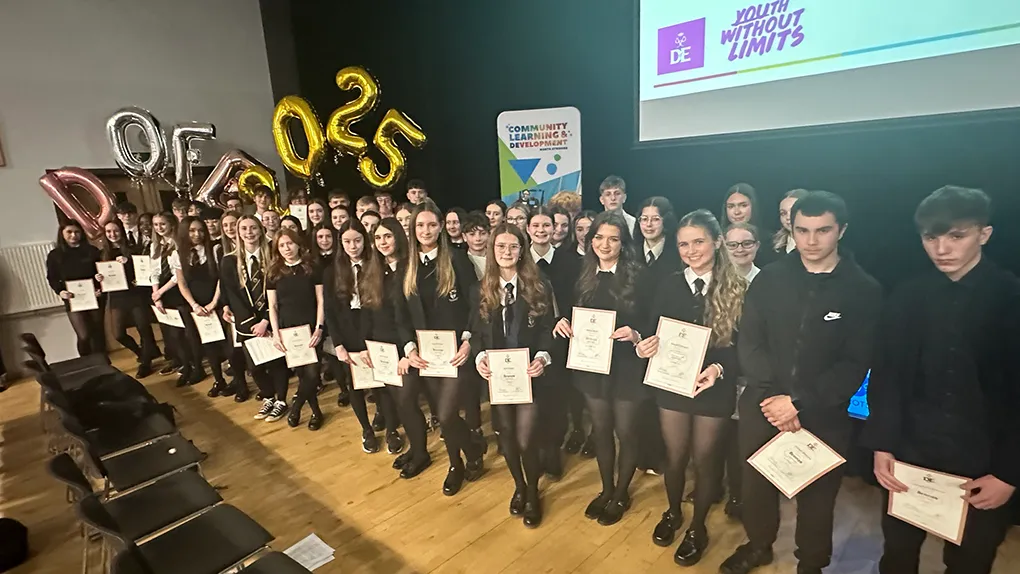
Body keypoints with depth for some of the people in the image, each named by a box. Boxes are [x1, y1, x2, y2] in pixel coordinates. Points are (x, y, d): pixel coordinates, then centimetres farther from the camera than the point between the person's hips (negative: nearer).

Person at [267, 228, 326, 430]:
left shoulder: (312, 268, -1)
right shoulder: (273, 273, 5)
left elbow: (321, 301, -2)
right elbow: (272, 306, 5)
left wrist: (319, 328, -11)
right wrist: (275, 333, -5)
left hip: (310, 328, -2)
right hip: (287, 330, 2)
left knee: (312, 372, -7)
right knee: (301, 373, 7)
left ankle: (296, 408, 18)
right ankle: (316, 412, 25)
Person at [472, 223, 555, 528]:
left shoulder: (539, 286, -4)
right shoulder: (482, 290, 3)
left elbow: (548, 329, -4)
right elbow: (477, 332, 4)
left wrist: (543, 357, -21)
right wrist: (480, 357, -14)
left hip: (529, 373, -3)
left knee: (525, 439, -3)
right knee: (507, 434, 17)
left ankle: (532, 494, 26)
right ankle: (519, 486, 43)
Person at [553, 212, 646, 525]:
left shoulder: (638, 275, -10)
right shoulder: (584, 275, 4)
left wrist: (636, 335, -29)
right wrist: (563, 322, -12)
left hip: (626, 367, -4)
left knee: (626, 432, 12)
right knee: (601, 430, 18)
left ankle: (621, 494, 35)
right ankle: (606, 489, 39)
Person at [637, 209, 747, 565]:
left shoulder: (737, 288, -9)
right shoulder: (667, 284, -3)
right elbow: (652, 332, -1)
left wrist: (719, 368, -27)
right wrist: (645, 346, -23)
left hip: (714, 387, -1)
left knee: (705, 460, 16)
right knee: (674, 456, 18)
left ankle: (697, 528, 40)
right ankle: (672, 513, 46)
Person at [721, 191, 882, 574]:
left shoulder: (864, 290, -5)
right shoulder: (769, 279, -1)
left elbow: (855, 365, -10)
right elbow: (749, 344, -3)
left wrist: (798, 402, -17)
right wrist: (772, 396, -15)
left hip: (823, 415, -1)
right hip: (762, 408, 2)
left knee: (817, 496, 15)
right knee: (756, 484, 17)